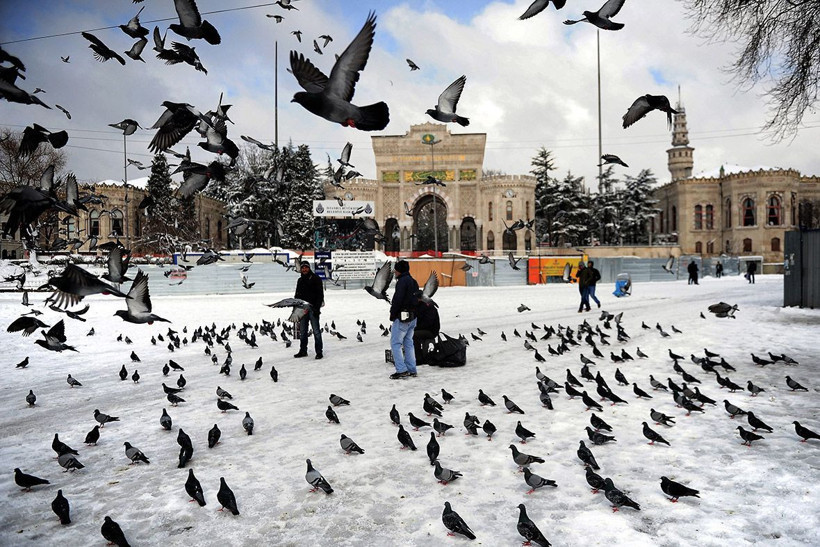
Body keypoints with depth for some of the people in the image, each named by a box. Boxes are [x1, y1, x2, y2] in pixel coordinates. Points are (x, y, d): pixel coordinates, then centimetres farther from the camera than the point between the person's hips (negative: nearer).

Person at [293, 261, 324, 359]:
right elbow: (297, 295, 22)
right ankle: (303, 351, 20)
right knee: (302, 331, 10)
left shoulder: (315, 278, -3)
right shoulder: (300, 280, 16)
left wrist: (317, 308, -16)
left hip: (313, 308, -6)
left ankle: (319, 352, -1)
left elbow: (320, 294, -8)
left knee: (316, 331, -5)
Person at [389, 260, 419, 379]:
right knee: (408, 343, 13)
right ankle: (411, 369, 15)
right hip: (412, 317, 9)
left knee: (395, 343, -4)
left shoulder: (402, 281, -15)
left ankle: (401, 370, -7)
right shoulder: (413, 282, 16)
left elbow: (398, 299, -20)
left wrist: (392, 314, -10)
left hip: (402, 317, -9)